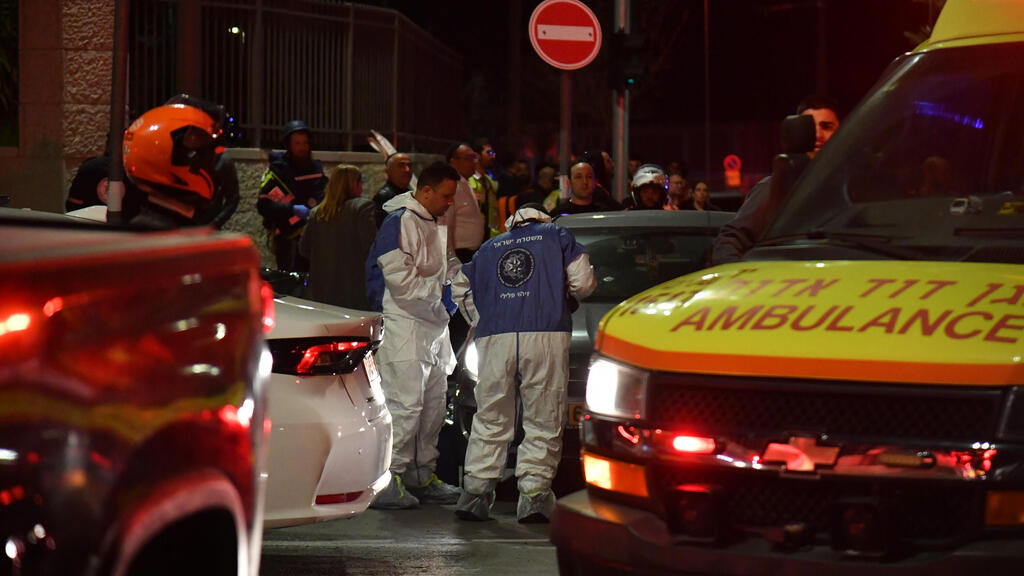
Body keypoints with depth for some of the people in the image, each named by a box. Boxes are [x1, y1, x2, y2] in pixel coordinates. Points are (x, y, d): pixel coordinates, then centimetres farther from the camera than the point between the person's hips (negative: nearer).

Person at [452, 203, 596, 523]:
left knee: (490, 421, 9)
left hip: (495, 340, 3)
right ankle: (533, 494, -4)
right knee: (543, 423, 2)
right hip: (545, 338, -3)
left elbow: (462, 289, 29)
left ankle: (475, 492, 4)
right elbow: (583, 283, 9)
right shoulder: (557, 236, 18)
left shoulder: (489, 247, 26)